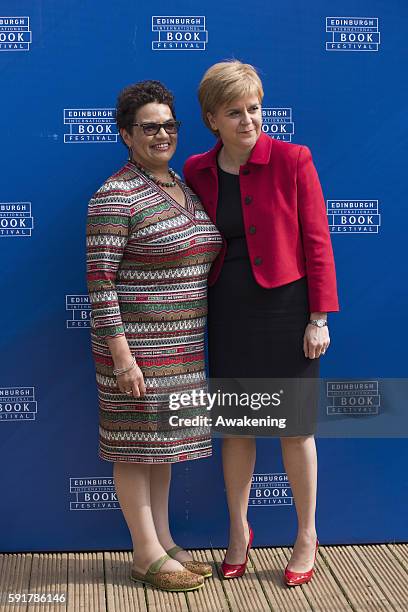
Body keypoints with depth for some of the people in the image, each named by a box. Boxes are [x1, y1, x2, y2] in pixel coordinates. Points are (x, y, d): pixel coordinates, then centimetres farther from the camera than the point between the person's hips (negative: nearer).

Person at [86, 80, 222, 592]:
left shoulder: (184, 187, 11)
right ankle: (146, 555, 14)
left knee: (164, 439, 15)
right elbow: (100, 281, -17)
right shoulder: (116, 196, -14)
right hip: (138, 344, -8)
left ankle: (163, 541, 28)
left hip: (182, 344, 8)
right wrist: (120, 356, -21)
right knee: (136, 443, 3)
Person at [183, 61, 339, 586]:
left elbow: (316, 241, -7)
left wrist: (319, 317, -10)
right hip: (228, 312, 4)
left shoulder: (292, 160, -8)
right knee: (235, 425, 13)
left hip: (284, 308, -3)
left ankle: (307, 536, 25)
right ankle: (238, 530, 32)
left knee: (295, 427, 6)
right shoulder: (197, 171, 3)